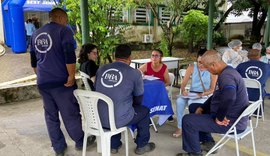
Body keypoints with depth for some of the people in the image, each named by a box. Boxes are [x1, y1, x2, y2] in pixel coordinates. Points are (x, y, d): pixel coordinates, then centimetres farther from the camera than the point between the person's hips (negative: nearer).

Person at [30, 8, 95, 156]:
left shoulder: (36, 34, 16)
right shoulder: (63, 30, -5)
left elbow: (33, 60, 22)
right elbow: (69, 55, -19)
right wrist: (71, 76, -14)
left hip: (43, 82, 6)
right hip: (60, 81, -6)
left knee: (51, 116, 12)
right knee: (71, 113, 7)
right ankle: (80, 142, 24)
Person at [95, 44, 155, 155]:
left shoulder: (101, 69, 5)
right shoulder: (135, 73, -7)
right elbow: (138, 99, 6)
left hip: (99, 118, 5)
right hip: (119, 119, -4)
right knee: (144, 110, 23)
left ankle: (113, 145, 40)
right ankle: (142, 145, 33)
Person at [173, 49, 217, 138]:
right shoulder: (192, 67, 0)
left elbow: (212, 89, -8)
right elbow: (184, 83, -2)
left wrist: (203, 94, -27)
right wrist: (183, 90, -24)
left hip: (206, 95, -3)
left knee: (192, 103, -35)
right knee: (179, 101, -27)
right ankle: (179, 127, -17)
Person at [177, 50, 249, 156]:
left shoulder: (226, 76, -26)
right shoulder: (226, 72, 10)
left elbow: (229, 98, -45)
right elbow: (217, 97, 21)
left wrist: (219, 118, -30)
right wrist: (202, 108, 11)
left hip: (231, 122, -11)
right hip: (233, 116, 11)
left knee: (188, 120, -12)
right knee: (194, 108, 23)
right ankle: (209, 143, 26)